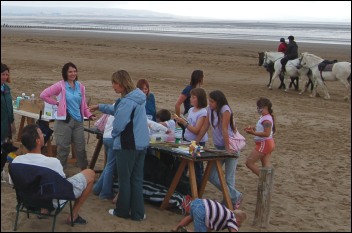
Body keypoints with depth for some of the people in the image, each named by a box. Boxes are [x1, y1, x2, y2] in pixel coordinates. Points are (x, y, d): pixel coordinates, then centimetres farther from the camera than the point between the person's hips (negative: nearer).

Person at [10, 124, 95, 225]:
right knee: (90, 173, 9)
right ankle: (73, 216, 13)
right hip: (56, 199, -5)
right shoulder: (52, 162, -33)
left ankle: (43, 209, 25)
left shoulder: (16, 161, -20)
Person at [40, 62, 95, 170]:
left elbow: (83, 104, 14)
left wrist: (89, 115, 0)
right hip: (64, 121, -4)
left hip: (78, 121, 4)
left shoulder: (80, 86, 9)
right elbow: (43, 95, -9)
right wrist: (56, 103, -6)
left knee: (81, 148, 10)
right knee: (63, 148, 3)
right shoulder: (60, 85, -6)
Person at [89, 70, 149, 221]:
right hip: (141, 144, 8)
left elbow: (119, 124, -23)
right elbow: (117, 110, 24)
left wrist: (113, 134, -2)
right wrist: (100, 107, 30)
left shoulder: (127, 102, -22)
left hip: (127, 146, -8)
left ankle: (122, 211, 20)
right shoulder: (138, 97, 8)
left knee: (124, 179, 7)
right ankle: (137, 213, 17)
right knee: (137, 179, 13)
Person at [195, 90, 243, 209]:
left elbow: (224, 130, -20)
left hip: (231, 147, -7)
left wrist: (228, 149, -22)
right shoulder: (210, 109, 4)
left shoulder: (225, 110, -16)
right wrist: (195, 142, 8)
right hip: (218, 147, 7)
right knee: (211, 176, 2)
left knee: (229, 179, -6)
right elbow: (205, 127, 9)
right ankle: (236, 196, 11)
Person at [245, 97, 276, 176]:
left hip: (264, 144, -10)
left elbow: (267, 133, -28)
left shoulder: (266, 119, -21)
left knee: (249, 163, -5)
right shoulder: (263, 117, 10)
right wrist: (252, 128, 4)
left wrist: (253, 133, -32)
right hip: (267, 143, 10)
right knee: (266, 165, 11)